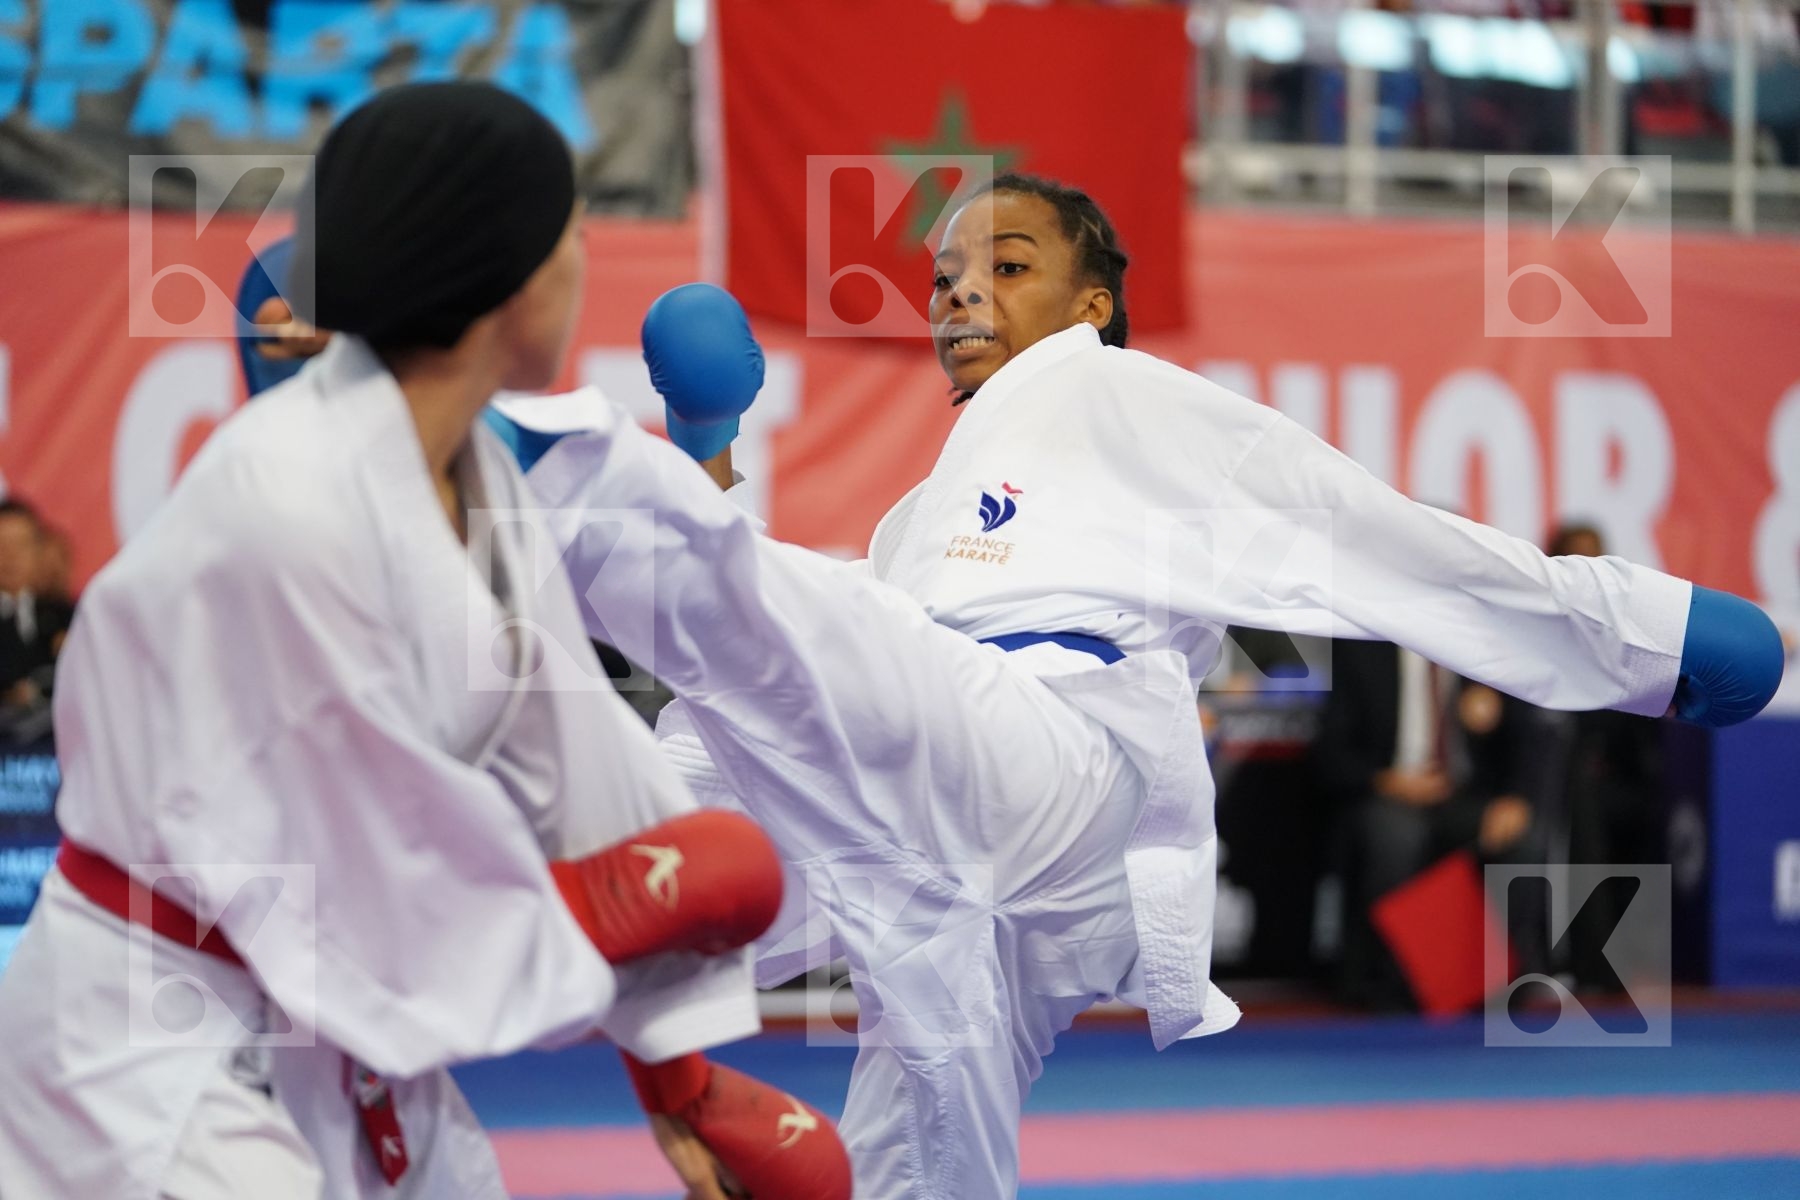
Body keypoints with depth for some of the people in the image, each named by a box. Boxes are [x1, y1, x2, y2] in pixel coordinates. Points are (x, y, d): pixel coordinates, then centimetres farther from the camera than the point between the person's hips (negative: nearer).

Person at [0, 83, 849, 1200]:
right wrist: (604, 909, -8)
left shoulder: (473, 476, 2)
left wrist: (681, 1067, 7)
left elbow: (576, 763, 5)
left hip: (337, 1046, 9)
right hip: (157, 1062, -9)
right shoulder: (291, 509, -26)